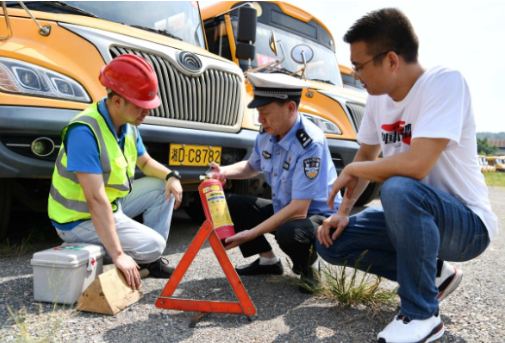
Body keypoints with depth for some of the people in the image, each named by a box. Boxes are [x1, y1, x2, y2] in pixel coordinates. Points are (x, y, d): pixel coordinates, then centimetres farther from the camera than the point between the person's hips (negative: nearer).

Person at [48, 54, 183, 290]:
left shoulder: (127, 125, -4)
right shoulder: (85, 132, -31)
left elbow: (145, 162, 13)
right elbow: (96, 199, -34)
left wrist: (170, 176, -8)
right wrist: (118, 255, -34)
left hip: (112, 204, 9)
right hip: (81, 220, -9)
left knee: (163, 188, 4)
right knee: (153, 245, -16)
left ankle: (150, 259, 7)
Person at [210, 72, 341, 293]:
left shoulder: (310, 143, -29)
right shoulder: (267, 134, -5)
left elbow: (299, 209, -32)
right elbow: (252, 167, 17)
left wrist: (250, 234, -30)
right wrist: (225, 171, -5)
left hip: (318, 215, -7)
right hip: (283, 208, 8)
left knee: (288, 233, -38)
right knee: (232, 204, 0)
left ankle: (306, 267, -1)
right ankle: (268, 260, 13)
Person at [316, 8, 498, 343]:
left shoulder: (445, 82, -22)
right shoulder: (378, 99, 0)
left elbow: (416, 165, -34)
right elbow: (366, 157, 11)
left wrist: (351, 171, -18)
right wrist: (344, 211, -1)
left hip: (468, 223, -7)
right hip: (414, 215, 8)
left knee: (399, 189, -37)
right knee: (331, 242, -2)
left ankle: (422, 314, -15)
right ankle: (433, 274, 12)